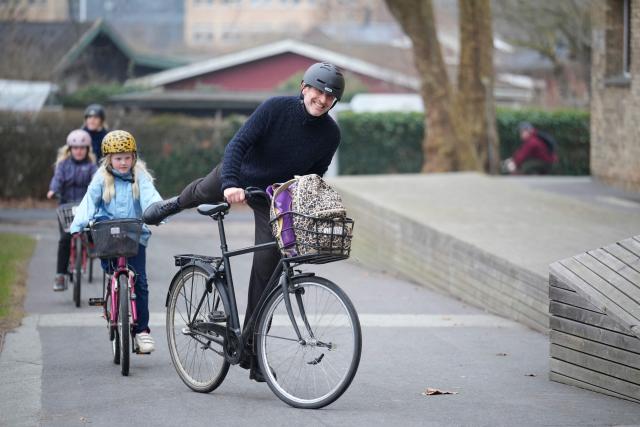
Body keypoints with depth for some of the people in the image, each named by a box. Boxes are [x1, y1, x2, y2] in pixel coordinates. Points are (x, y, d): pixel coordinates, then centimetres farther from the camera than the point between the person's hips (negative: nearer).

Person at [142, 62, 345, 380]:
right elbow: (238, 143, -32)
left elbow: (315, 176, -1)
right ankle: (173, 205, 73)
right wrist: (230, 185, -45)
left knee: (265, 271, -6)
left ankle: (252, 354, 1)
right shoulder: (277, 107, -28)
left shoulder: (330, 134, -18)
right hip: (239, 177, 0)